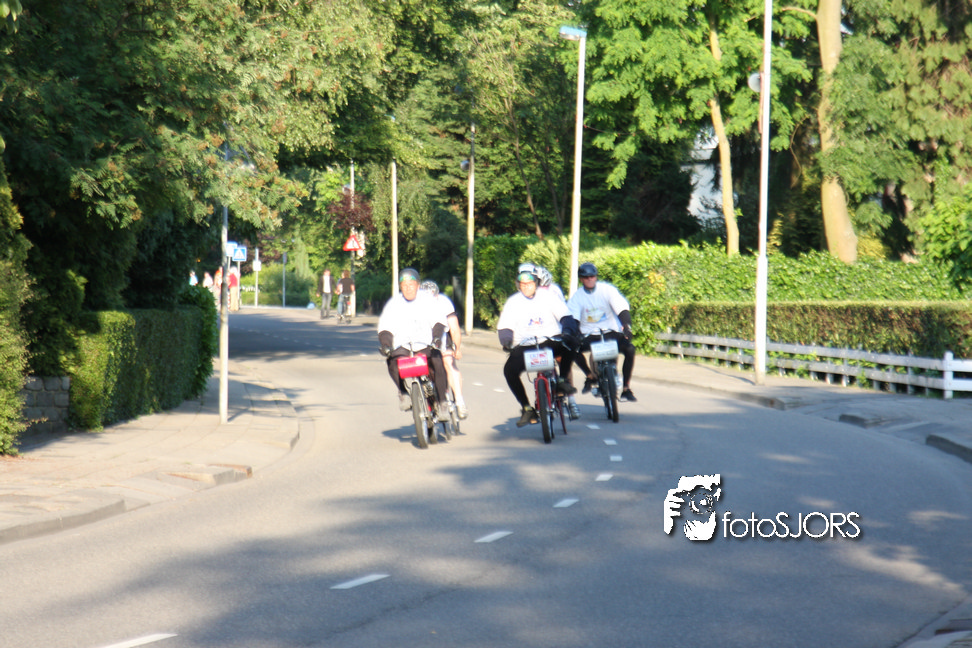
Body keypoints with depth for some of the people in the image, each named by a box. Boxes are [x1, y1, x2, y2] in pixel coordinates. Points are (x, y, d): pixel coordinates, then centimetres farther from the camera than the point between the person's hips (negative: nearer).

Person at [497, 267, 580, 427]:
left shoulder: (547, 296, 4)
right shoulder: (513, 302, 5)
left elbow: (565, 316, -2)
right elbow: (504, 326, 1)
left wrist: (568, 330, -23)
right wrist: (506, 341, -20)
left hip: (550, 340, 0)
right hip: (524, 345, 0)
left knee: (568, 345, -33)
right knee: (510, 369, -26)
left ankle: (562, 379, -9)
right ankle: (527, 408, -13)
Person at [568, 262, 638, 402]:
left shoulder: (607, 289, -3)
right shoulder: (577, 296, -1)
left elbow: (622, 309, -12)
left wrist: (627, 326, -29)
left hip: (611, 332, 0)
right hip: (588, 334, 1)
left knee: (629, 348, -27)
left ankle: (626, 389, -15)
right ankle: (590, 376, -1)